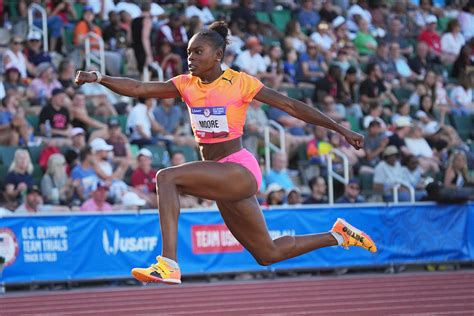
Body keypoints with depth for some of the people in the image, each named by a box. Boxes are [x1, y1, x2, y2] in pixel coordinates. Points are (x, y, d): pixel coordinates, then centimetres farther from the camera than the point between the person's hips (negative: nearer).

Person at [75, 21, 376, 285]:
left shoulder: (240, 82, -8)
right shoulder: (187, 84, 6)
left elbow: (291, 105, -6)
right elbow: (139, 89, -2)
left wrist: (342, 129, -5)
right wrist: (99, 78, -17)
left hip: (240, 170, -7)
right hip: (222, 178, 7)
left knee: (167, 177, -25)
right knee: (268, 254, 16)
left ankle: (168, 265, -30)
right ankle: (338, 235, 37)